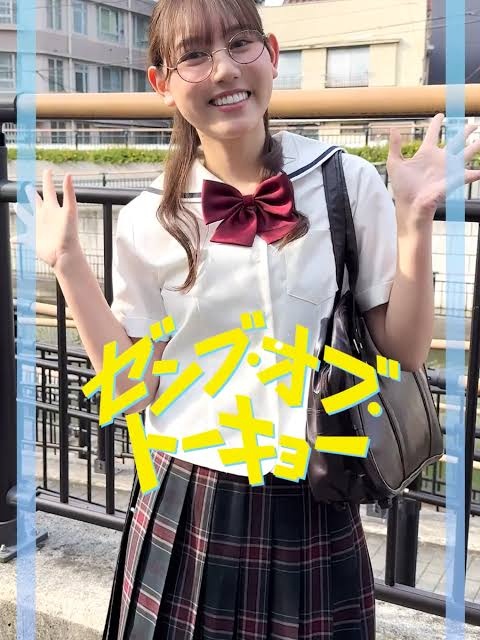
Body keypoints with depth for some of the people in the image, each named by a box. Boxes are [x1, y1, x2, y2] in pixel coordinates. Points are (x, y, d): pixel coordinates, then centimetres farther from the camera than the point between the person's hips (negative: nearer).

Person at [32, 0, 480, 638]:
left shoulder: (349, 184, -6)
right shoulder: (150, 220, -3)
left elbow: (405, 351, -3)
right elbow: (132, 382, 0)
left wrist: (415, 219, -14)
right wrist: (68, 263, -5)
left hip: (316, 515, 0)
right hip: (187, 509, 1)